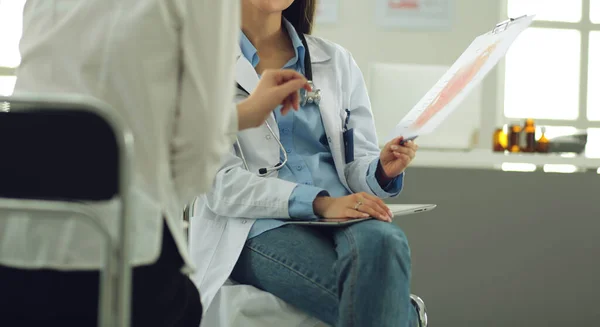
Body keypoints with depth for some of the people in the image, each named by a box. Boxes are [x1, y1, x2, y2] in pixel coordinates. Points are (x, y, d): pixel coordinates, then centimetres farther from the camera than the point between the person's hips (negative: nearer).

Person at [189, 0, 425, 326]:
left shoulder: (335, 61, 15)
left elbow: (357, 164, 13)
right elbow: (220, 184, -7)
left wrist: (382, 170, -12)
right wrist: (319, 202, -19)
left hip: (342, 214, 4)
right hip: (259, 229, -4)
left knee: (382, 240, -32)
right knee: (372, 295, -30)